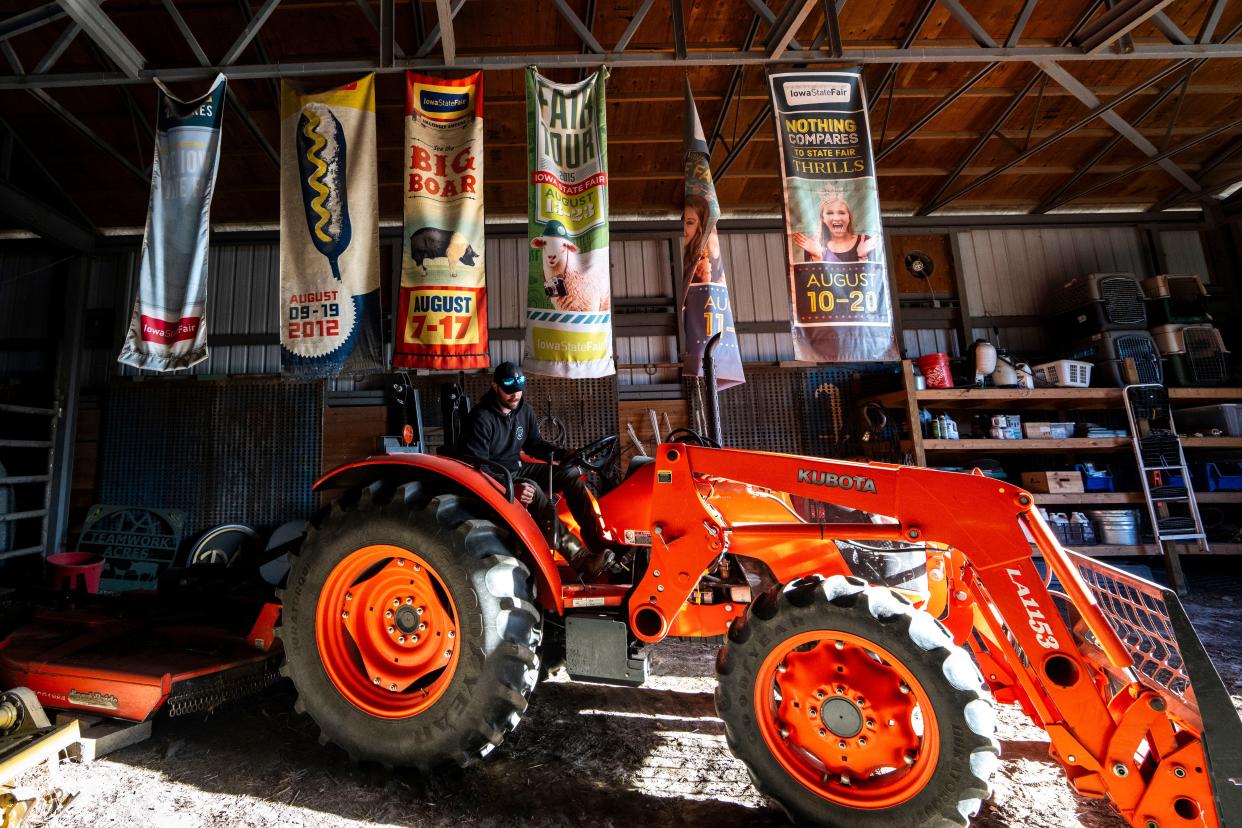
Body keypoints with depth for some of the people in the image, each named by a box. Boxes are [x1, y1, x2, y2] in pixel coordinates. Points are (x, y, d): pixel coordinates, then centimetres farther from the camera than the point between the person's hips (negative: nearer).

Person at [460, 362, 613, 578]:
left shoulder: (523, 411, 4)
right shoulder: (481, 418, -19)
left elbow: (534, 444, 16)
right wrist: (511, 489, -38)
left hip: (517, 471, 8)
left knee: (571, 473, -10)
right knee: (532, 490, -37)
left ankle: (596, 542, -16)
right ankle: (580, 559, -44)